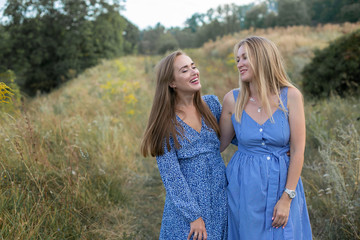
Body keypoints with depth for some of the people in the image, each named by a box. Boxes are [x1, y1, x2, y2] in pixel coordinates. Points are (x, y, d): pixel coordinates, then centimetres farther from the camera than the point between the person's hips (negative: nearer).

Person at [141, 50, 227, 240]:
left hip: (220, 194, 4)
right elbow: (171, 174, -12)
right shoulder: (165, 120, -11)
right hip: (186, 198, -4)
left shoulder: (212, 103, 0)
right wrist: (193, 214, -13)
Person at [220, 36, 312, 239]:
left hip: (282, 182, -1)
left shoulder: (290, 96, -10)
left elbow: (298, 151, -9)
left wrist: (287, 198, -10)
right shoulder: (233, 100, -6)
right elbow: (220, 144, 6)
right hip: (244, 187, 1)